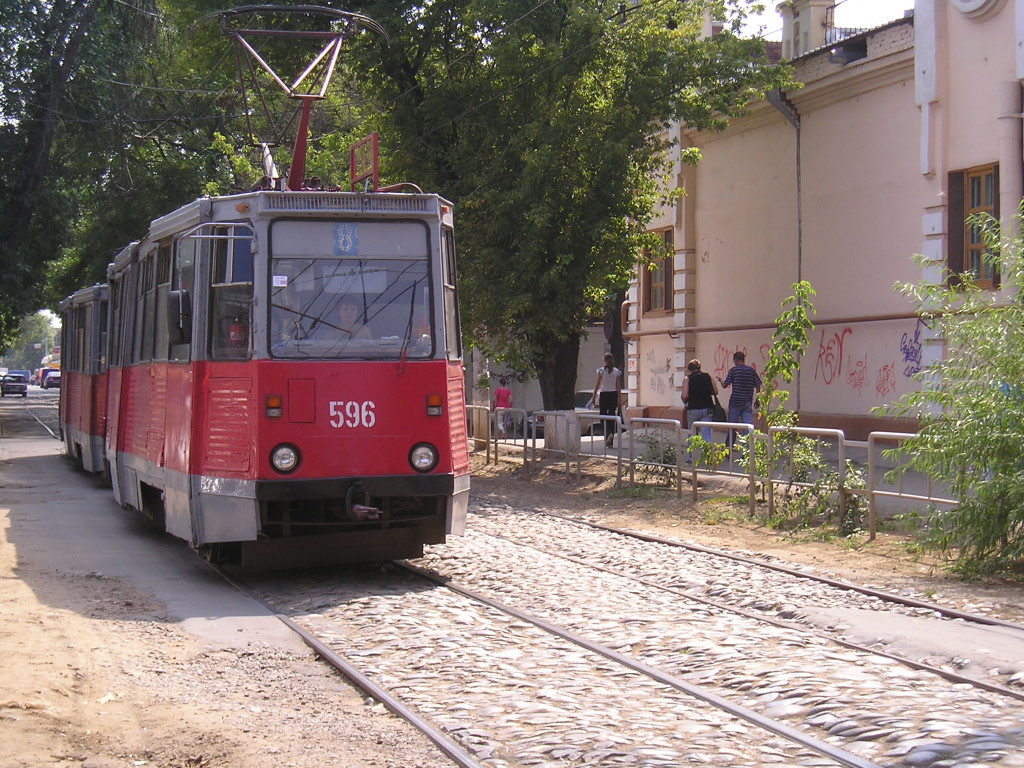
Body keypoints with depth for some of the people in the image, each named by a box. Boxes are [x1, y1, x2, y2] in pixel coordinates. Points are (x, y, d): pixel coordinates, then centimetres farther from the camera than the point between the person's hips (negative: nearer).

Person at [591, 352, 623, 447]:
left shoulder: (601, 370, -4)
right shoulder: (617, 371, 2)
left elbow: (597, 384, -4)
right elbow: (618, 386, 3)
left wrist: (594, 397, 3)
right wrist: (620, 399, 8)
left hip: (603, 394, -3)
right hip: (613, 395, 3)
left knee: (603, 417, 4)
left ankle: (609, 434, -24)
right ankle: (610, 442, 7)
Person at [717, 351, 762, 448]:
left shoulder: (733, 370, -5)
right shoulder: (751, 370, 4)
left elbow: (725, 385, -1)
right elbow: (758, 386, 4)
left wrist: (720, 381, 21)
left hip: (735, 402, -2)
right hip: (748, 403, 2)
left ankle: (729, 446, 22)